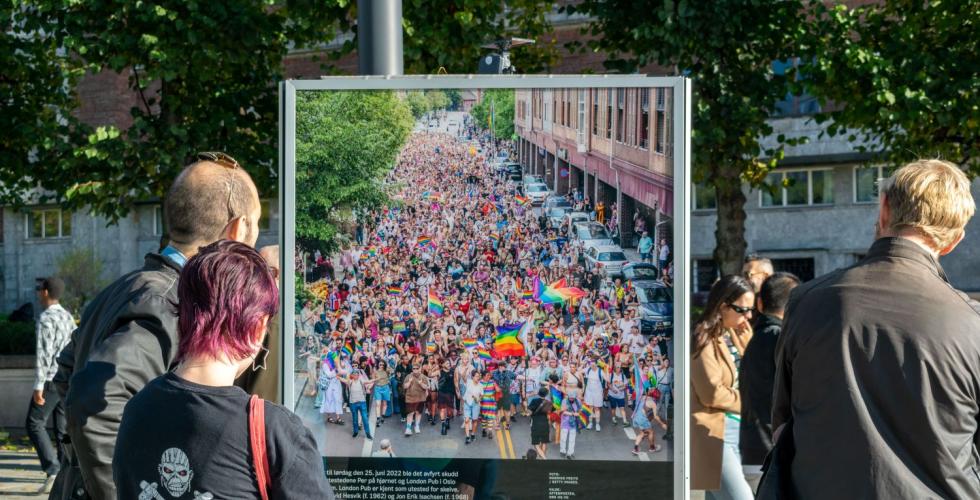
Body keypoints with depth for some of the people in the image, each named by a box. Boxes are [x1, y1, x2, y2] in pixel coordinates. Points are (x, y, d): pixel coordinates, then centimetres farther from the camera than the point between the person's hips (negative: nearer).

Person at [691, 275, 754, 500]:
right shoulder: (705, 340, -12)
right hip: (715, 434, -9)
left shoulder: (732, 337, 16)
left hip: (735, 431, 9)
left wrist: (747, 349, 2)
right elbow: (712, 392, -18)